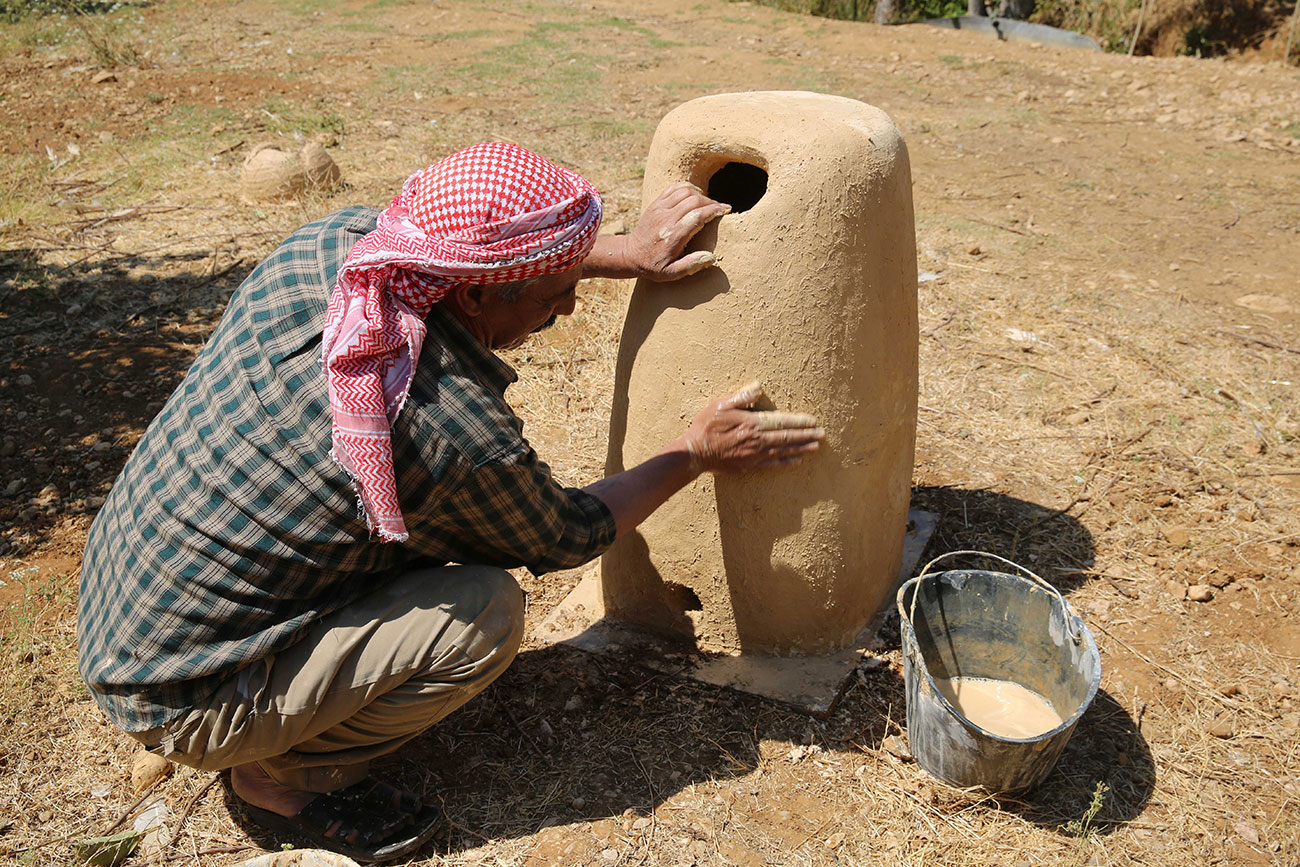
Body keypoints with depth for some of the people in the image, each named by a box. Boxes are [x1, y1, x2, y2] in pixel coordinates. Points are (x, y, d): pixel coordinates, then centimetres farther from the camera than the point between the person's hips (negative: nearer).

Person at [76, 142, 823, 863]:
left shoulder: (332, 241, -12)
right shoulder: (460, 436, -31)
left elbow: (455, 241, 10)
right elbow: (565, 537, -8)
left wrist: (631, 254, 6)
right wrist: (697, 454, 2)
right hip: (180, 706, -7)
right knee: (488, 612, -16)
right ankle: (286, 778, 4)